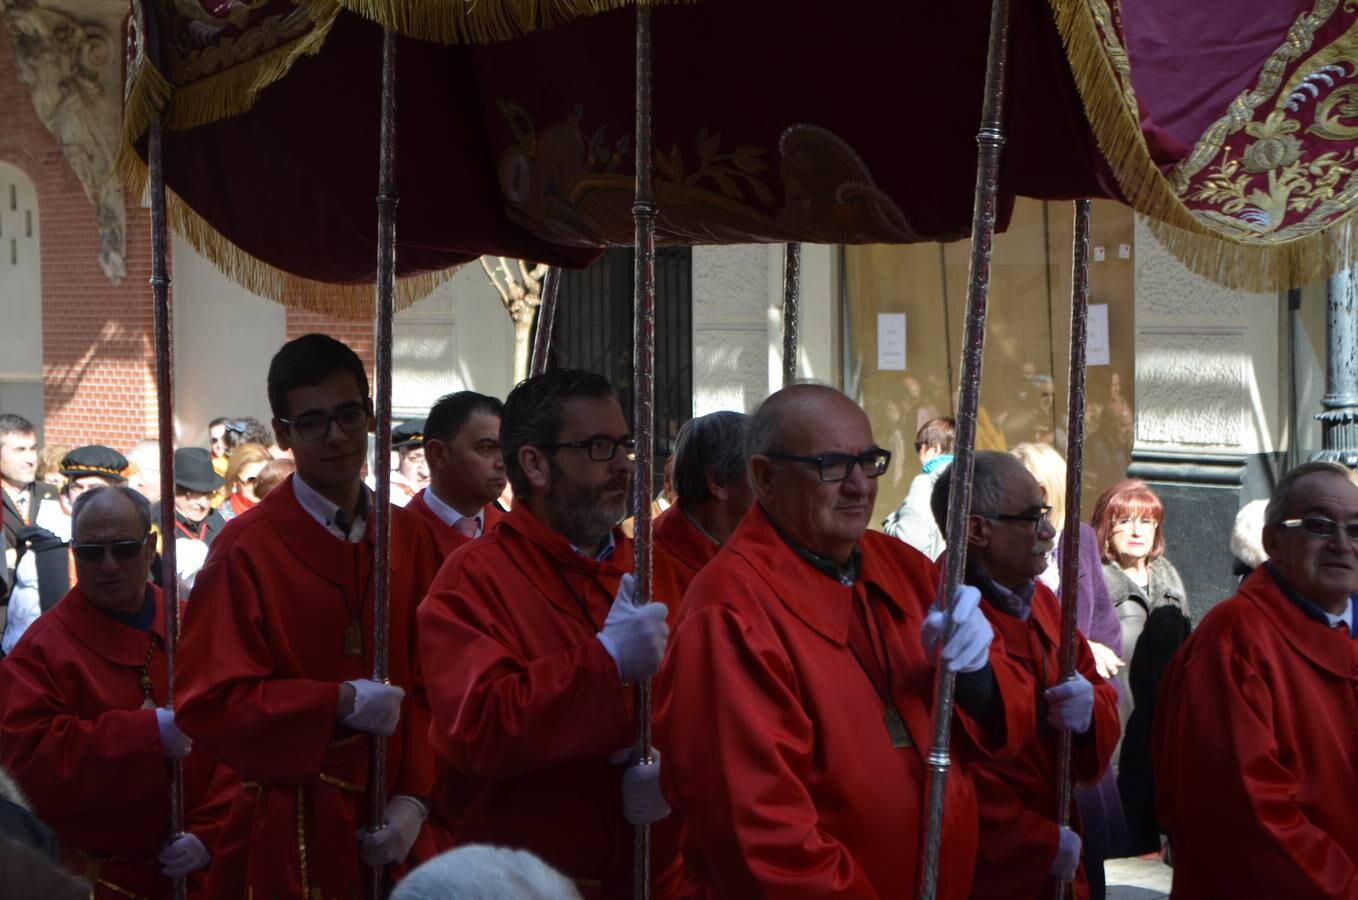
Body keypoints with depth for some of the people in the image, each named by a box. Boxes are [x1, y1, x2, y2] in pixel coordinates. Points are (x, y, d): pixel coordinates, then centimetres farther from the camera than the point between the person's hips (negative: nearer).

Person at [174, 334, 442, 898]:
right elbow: (210, 702, -11)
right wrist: (341, 703, -16)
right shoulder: (246, 549, -7)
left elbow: (429, 687, 5)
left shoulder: (410, 540, 6)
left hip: (396, 831, 4)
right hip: (290, 832, -4)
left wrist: (413, 799, -7)